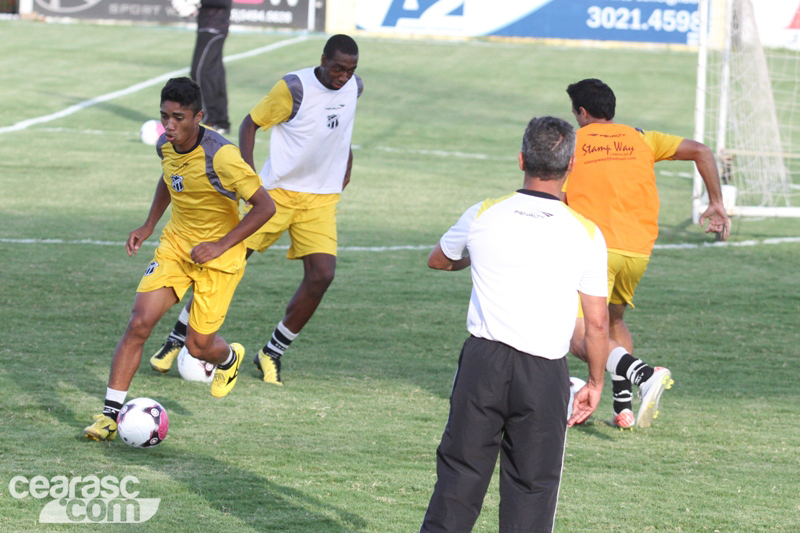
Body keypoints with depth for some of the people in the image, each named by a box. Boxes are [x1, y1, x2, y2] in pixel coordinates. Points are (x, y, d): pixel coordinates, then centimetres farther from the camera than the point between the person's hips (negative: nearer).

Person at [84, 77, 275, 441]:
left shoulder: (219, 156, -27)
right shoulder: (165, 145, -6)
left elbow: (265, 207, -21)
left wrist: (220, 246, -24)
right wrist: (148, 226, 12)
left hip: (218, 256, -5)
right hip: (175, 244, 5)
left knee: (198, 345, 1)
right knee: (139, 322, -13)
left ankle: (229, 358, 41)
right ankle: (111, 413, -9)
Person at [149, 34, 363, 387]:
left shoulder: (354, 88, 2)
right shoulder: (294, 88, -16)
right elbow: (251, 123, -8)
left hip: (321, 198, 4)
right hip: (279, 190, -4)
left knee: (322, 274, -13)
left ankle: (272, 353, 3)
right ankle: (178, 339, 10)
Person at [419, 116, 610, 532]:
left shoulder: (483, 216, 1)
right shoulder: (586, 233, -3)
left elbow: (438, 261, 23)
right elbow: (597, 323, 0)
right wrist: (595, 383, 13)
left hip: (483, 358, 1)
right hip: (545, 373, -1)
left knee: (459, 474, 7)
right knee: (532, 488, 4)